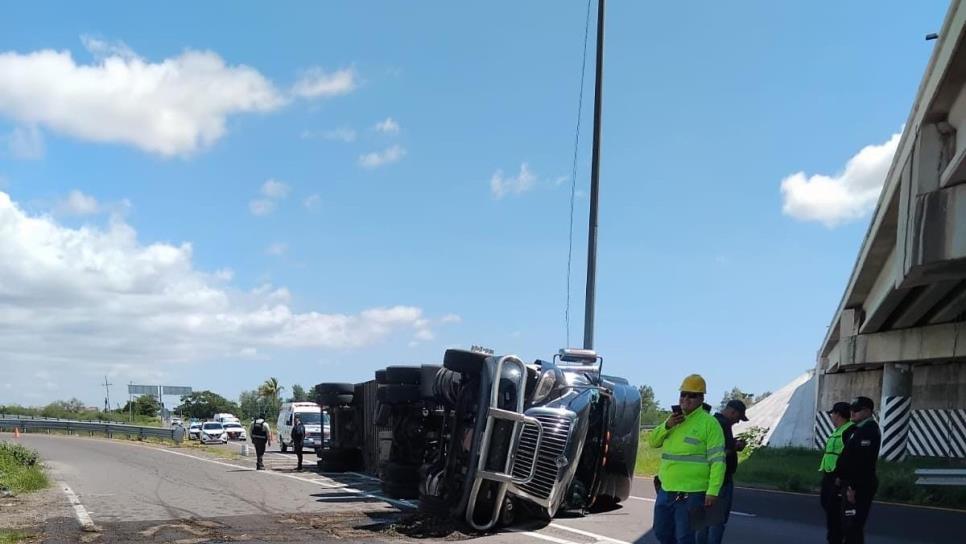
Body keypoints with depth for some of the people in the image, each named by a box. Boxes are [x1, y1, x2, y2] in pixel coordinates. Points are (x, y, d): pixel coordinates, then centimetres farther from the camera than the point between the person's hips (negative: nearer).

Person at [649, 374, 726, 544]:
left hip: (691, 493, -8)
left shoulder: (709, 423, -9)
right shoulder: (675, 419, 15)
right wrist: (667, 426, -7)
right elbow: (652, 441, 12)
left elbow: (717, 460, -14)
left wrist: (713, 491, -21)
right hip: (666, 490, 8)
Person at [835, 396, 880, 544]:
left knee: (853, 525, -8)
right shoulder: (860, 429, 16)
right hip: (852, 483, 10)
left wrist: (854, 487, -24)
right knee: (849, 524, 16)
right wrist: (842, 476, 16)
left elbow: (863, 462, -23)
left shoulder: (869, 430, -17)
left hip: (858, 487, -10)